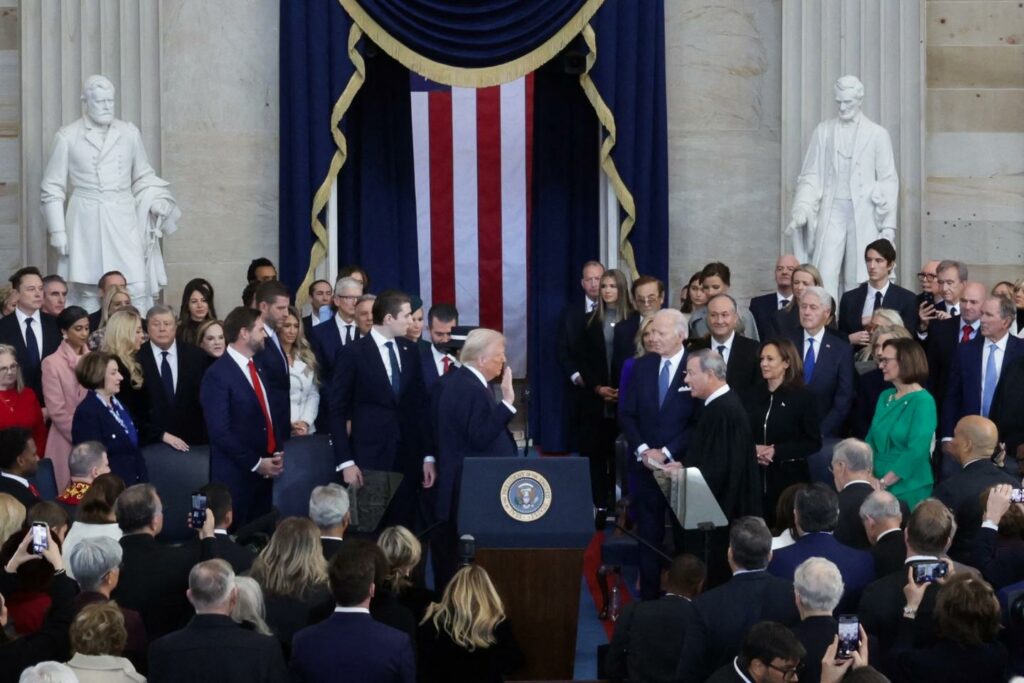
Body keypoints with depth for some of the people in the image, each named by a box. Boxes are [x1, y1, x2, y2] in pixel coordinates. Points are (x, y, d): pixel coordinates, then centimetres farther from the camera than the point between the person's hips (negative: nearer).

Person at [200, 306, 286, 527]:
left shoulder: (258, 366, 12)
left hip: (265, 471, 7)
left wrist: (278, 452, 4)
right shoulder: (217, 375, -13)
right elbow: (220, 432, -17)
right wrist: (255, 463, -15)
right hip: (236, 474, -7)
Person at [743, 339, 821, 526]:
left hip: (789, 476, -3)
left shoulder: (802, 397, -3)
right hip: (755, 476, 3)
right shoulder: (752, 395, 8)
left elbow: (814, 442, -5)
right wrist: (753, 450, -10)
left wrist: (777, 451, -15)